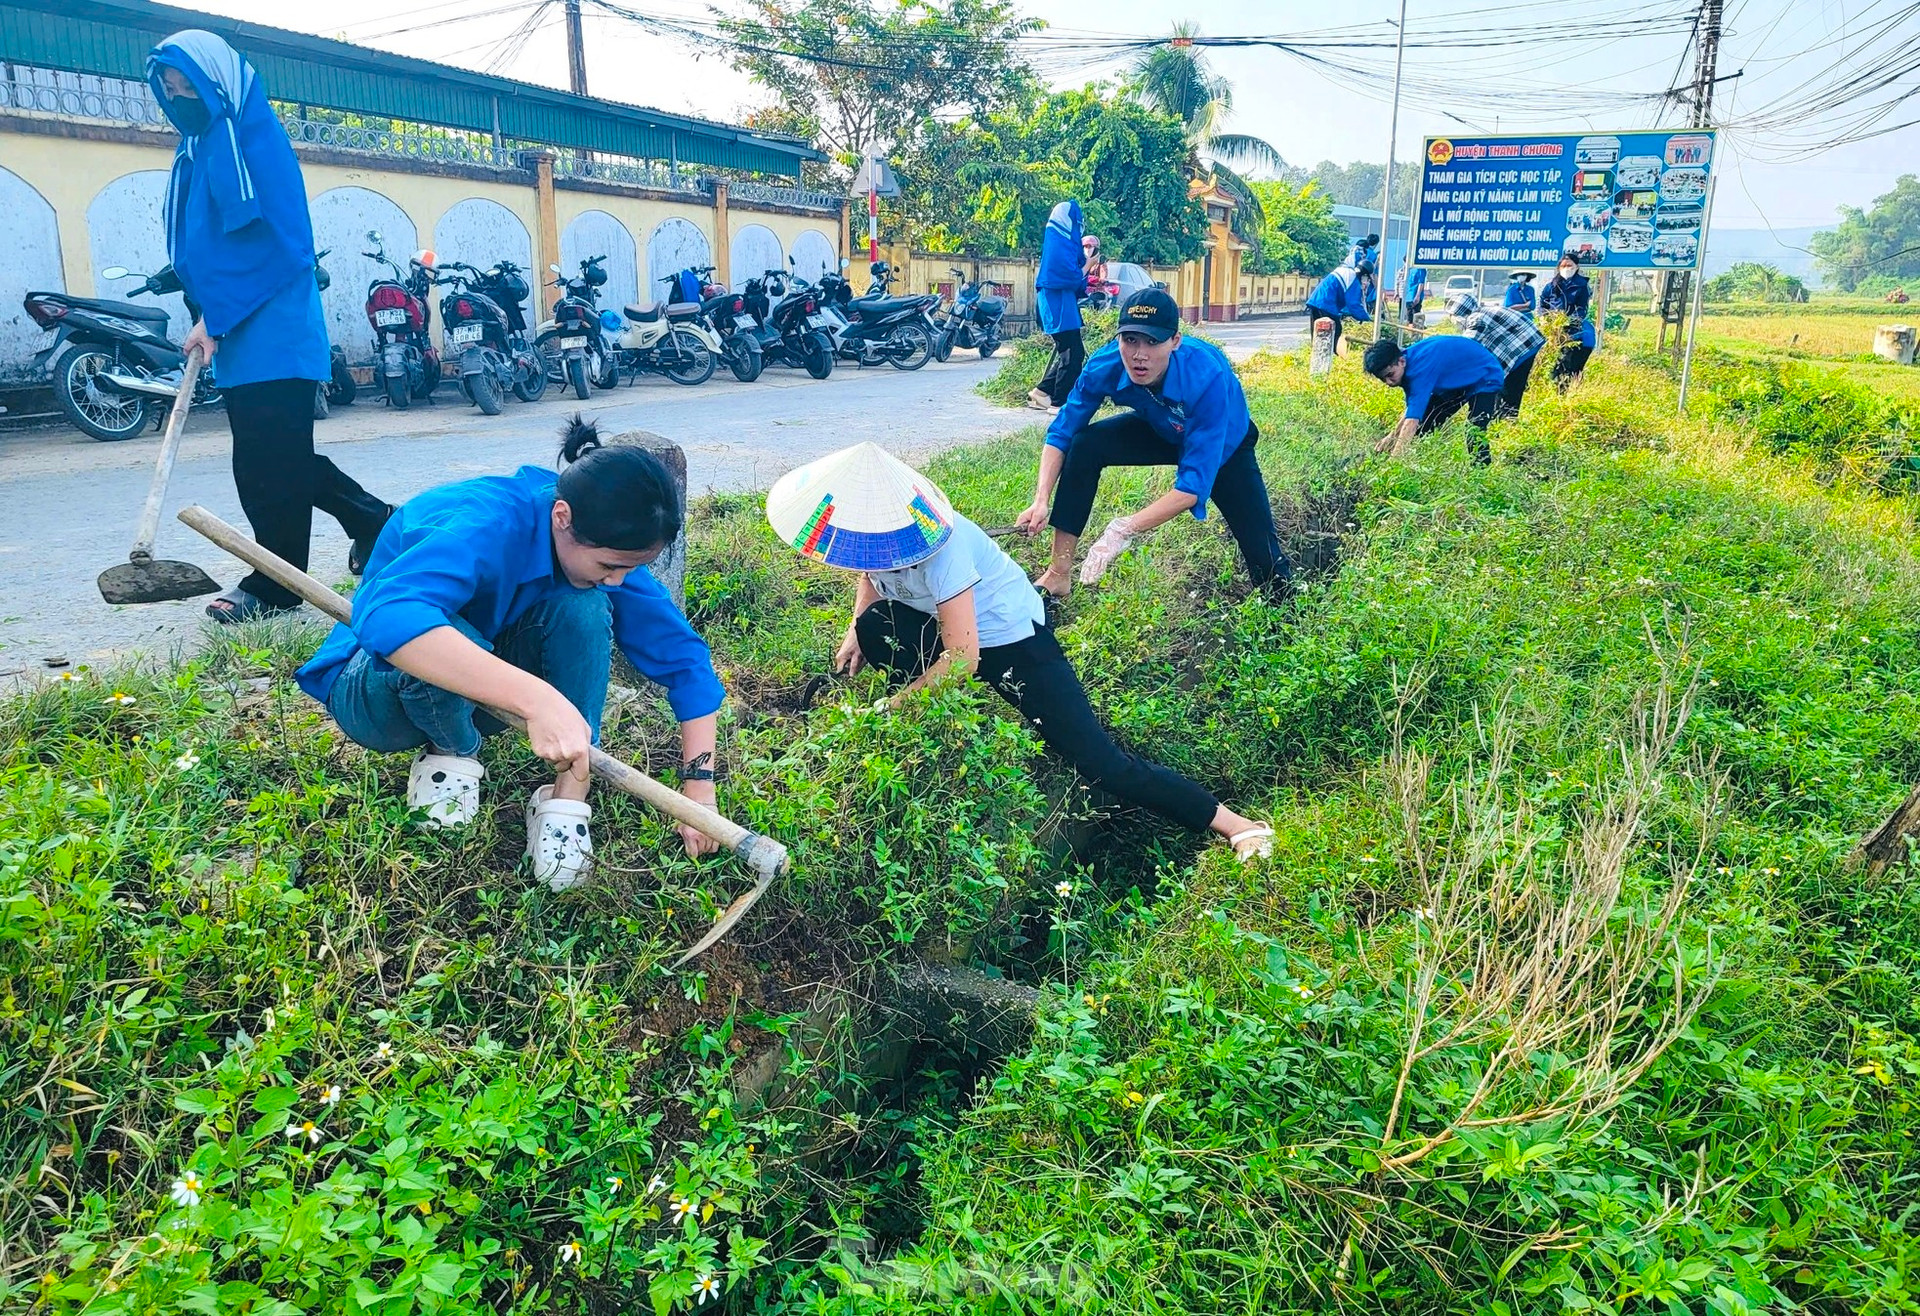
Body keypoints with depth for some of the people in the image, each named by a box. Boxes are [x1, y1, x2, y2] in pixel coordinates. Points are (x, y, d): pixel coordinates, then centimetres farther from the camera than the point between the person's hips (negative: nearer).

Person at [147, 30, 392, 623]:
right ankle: (371, 519, 24)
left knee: (270, 462, -5)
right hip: (239, 337, 9)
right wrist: (208, 315, 6)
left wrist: (216, 316, -15)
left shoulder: (255, 135, -7)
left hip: (271, 330, -9)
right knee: (272, 458, 11)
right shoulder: (201, 147, 19)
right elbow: (198, 241, 21)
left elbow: (273, 240, -16)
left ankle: (273, 586, 3)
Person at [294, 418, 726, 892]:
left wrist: (699, 782, -25)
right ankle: (452, 754, -7)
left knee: (583, 607, -24)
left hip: (485, 691, 5)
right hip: (376, 687, -4)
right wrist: (538, 697, -61)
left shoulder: (606, 550, -16)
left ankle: (567, 797, -20)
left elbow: (684, 657, -15)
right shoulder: (486, 526, -35)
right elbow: (387, 615, -53)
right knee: (445, 639, -39)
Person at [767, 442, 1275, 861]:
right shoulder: (879, 529, -12)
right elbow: (871, 575, 13)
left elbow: (962, 661, -33)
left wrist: (893, 705, -22)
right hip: (956, 625, 8)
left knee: (1097, 760, -14)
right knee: (874, 626, -16)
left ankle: (1233, 823, -6)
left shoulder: (941, 551, -35)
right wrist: (856, 630, -4)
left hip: (1014, 642, -7)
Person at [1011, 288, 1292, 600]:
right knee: (1084, 445, -22)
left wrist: (1124, 530, -50)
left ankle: (1277, 597, 27)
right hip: (1161, 431, 3)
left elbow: (1194, 485, -43)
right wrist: (1041, 502, -34)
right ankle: (1059, 575, -12)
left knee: (1269, 569, -12)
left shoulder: (1208, 378, -41)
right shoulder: (1105, 366, -30)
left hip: (1224, 445, -3)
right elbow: (1061, 434, -18)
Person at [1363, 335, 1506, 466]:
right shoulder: (1409, 365, -12)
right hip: (1457, 382, 9)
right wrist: (1392, 436, -13)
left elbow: (1412, 419, -46)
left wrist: (1394, 458, -50)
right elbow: (1413, 408, 0)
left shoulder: (1420, 367, -39)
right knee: (1424, 426, 4)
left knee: (1474, 435, -27)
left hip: (1486, 379, -9)